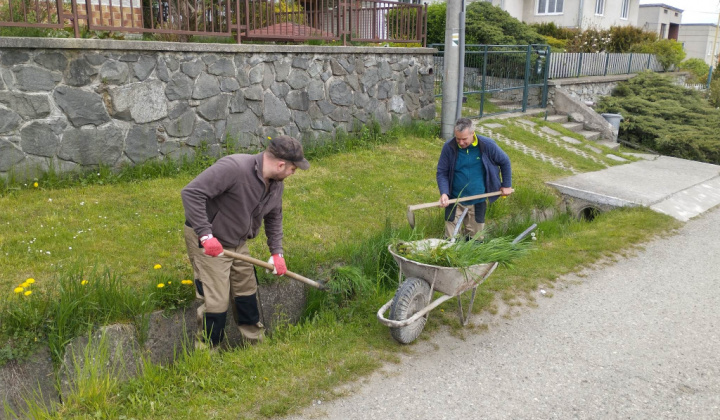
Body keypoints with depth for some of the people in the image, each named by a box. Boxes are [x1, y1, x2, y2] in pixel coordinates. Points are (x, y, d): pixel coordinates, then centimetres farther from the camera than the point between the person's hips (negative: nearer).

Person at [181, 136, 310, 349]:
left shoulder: (276, 184, -2)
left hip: (237, 243, 8)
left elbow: (274, 218, 14)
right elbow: (191, 193, -34)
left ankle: (255, 339, 37)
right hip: (208, 243, -8)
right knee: (217, 301, -5)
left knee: (247, 291, 19)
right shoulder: (234, 167, -31)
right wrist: (206, 235, -35)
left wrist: (277, 252, 5)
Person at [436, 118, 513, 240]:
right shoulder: (449, 147, -12)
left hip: (478, 203, 1)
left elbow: (504, 162, 5)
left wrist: (506, 185, 9)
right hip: (455, 201, 0)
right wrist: (444, 193, -19)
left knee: (475, 239, 12)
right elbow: (442, 172, -4)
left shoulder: (487, 145, -12)